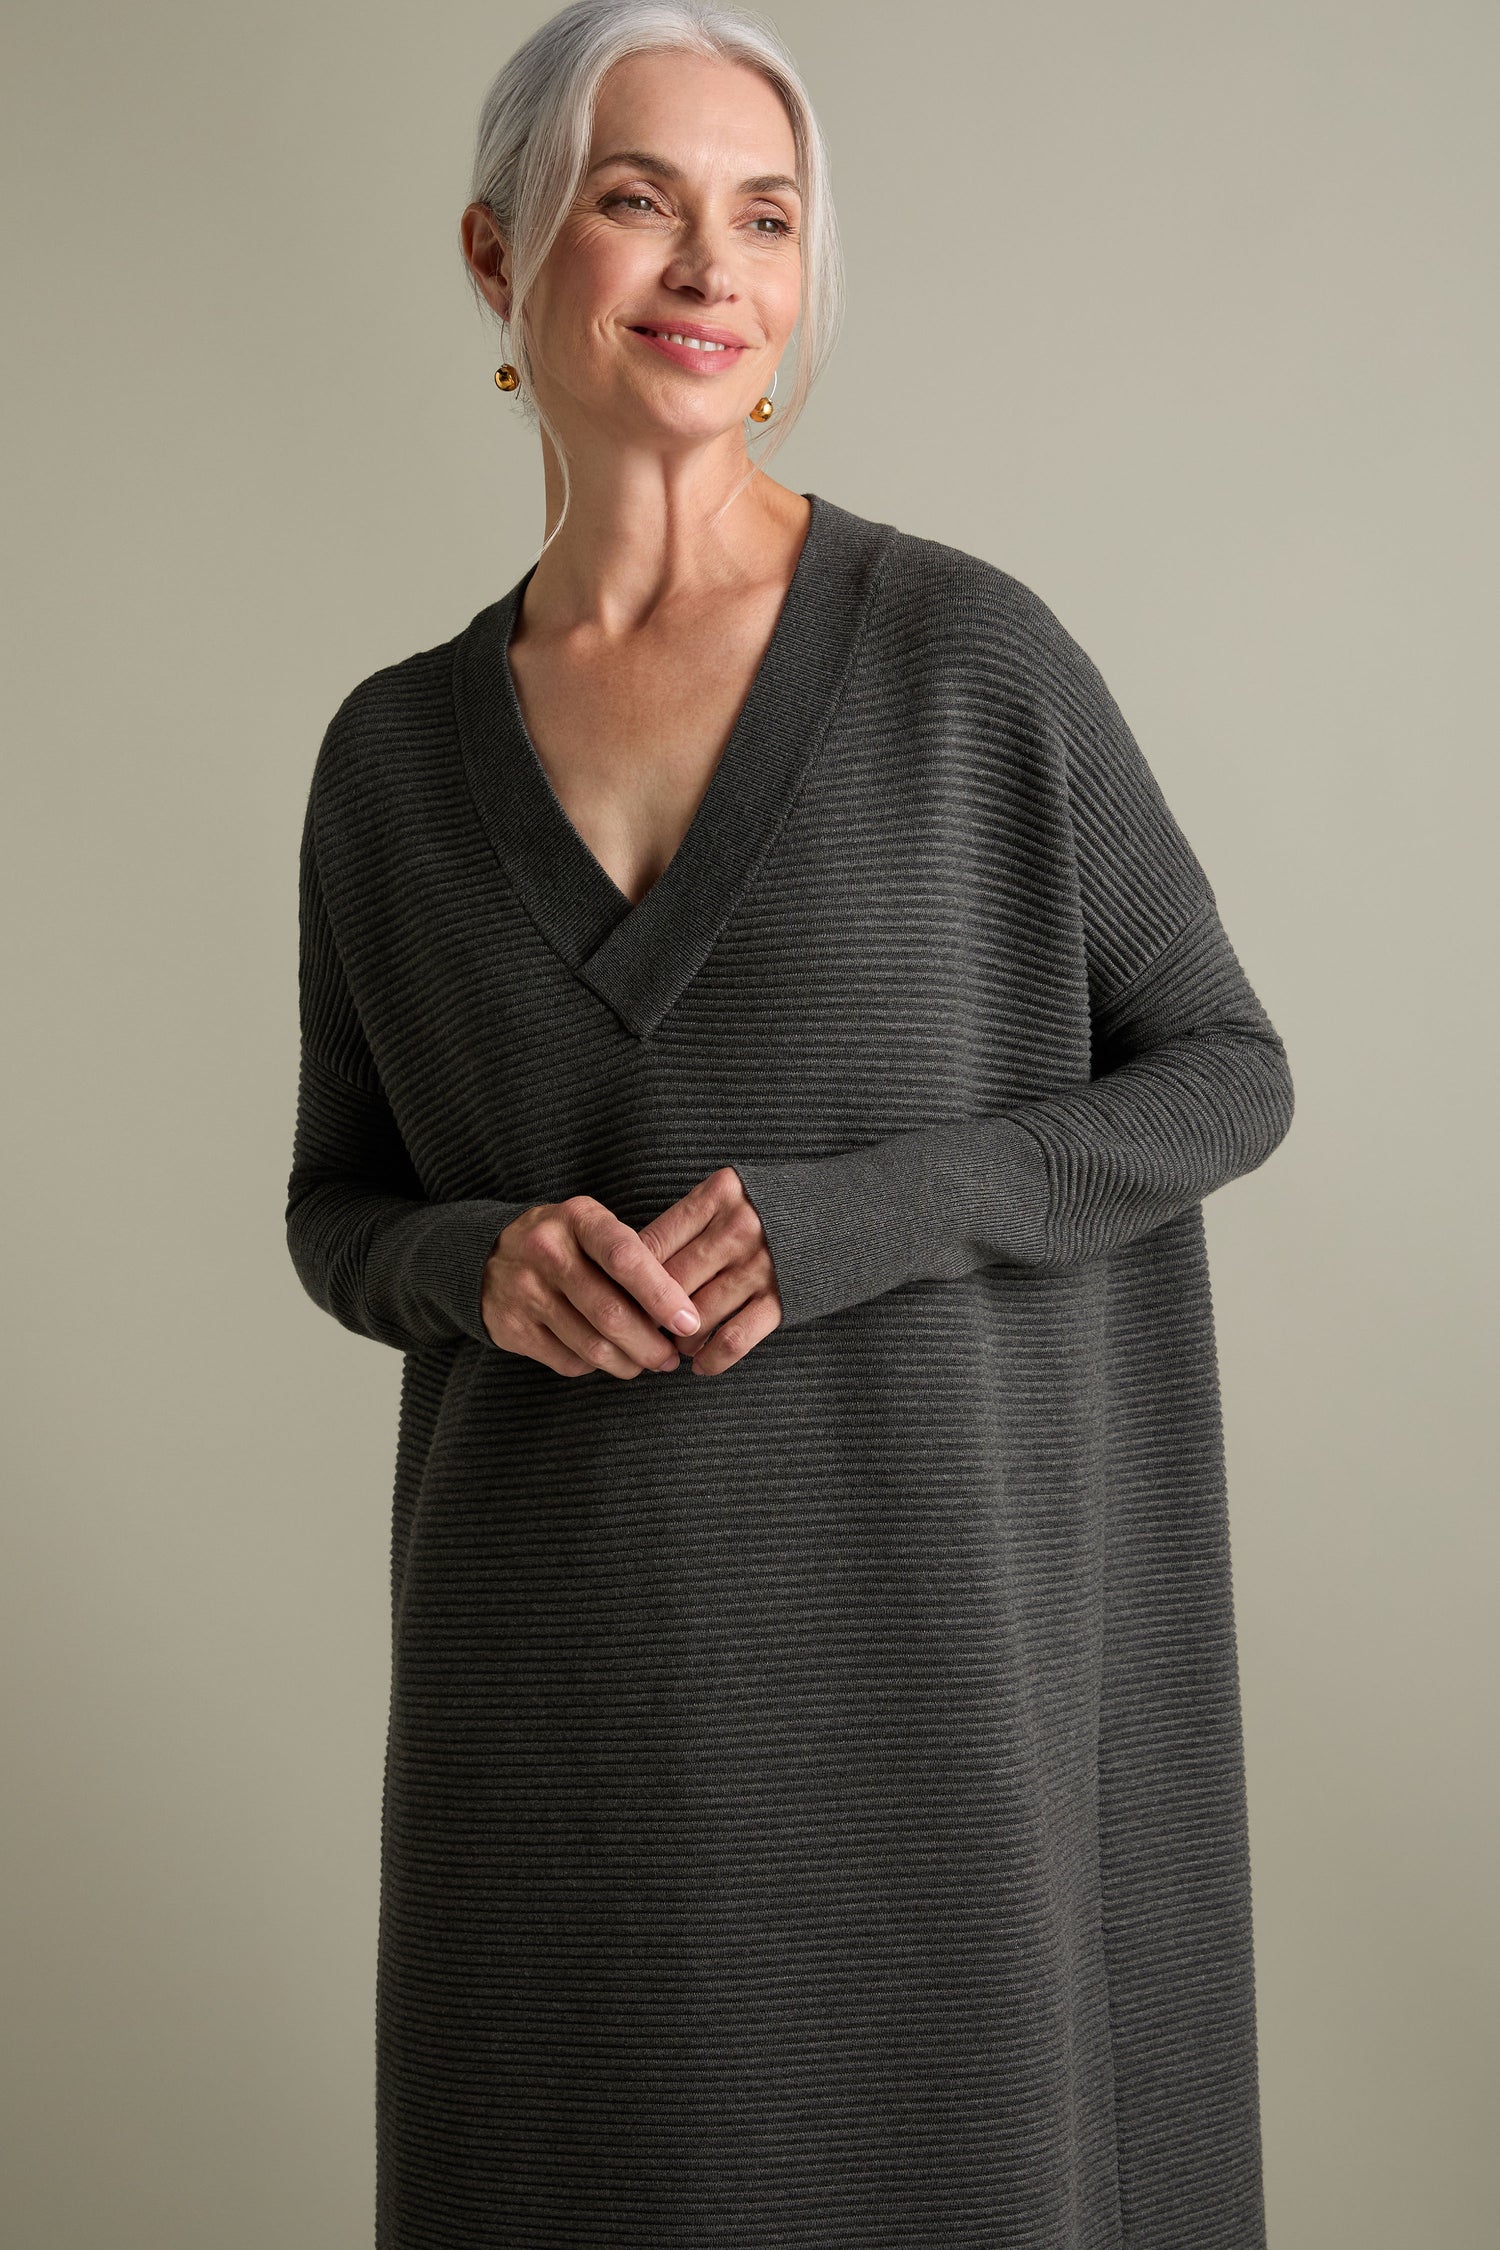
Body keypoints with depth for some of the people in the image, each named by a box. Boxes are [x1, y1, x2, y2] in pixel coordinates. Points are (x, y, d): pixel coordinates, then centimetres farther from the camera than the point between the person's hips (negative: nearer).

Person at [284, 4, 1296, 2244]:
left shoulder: (972, 650, -4)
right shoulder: (397, 754, 5)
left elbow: (1220, 1078, 0)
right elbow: (350, 1210, 12)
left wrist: (850, 1221, -17)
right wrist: (491, 1270, -13)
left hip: (913, 1605, -2)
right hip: (578, 1657, 3)